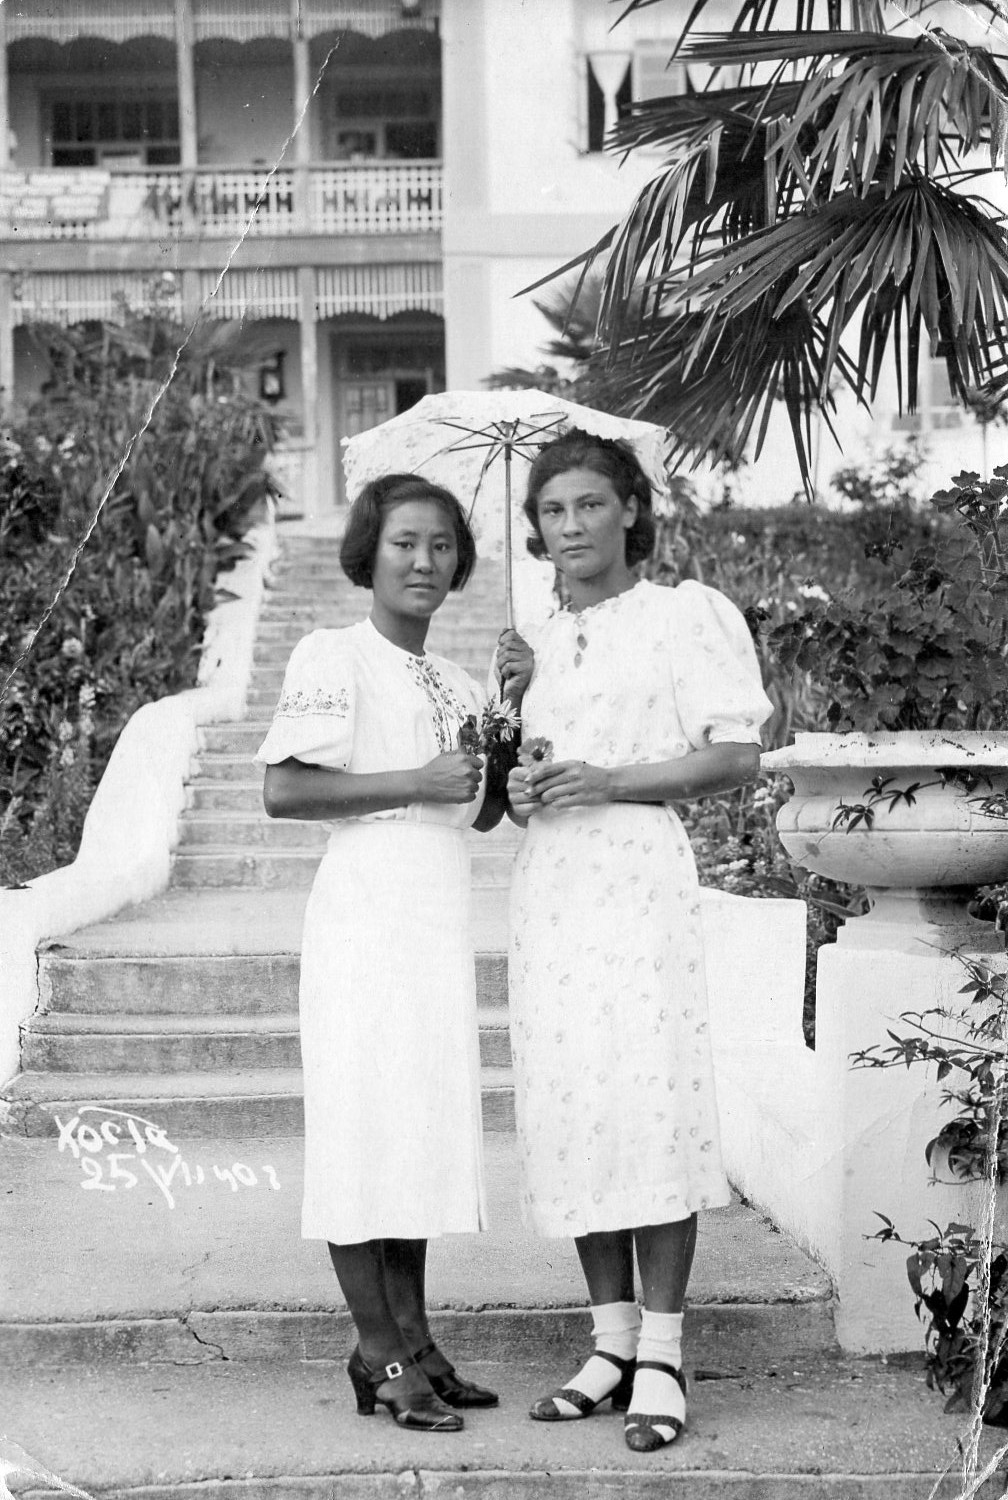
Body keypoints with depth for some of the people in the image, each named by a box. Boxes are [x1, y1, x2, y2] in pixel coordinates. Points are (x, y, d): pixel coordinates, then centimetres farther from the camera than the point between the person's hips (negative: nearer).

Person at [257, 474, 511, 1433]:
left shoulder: (455, 684, 19)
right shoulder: (333, 658, -4)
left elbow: (485, 812, 23)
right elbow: (283, 790, -13)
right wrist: (414, 783, -16)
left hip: (442, 919, 8)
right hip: (366, 908, -7)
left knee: (425, 1121, 8)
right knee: (362, 1120, -6)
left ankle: (413, 1339, 15)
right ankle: (379, 1354, -1)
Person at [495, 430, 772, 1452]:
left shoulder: (690, 613, 3)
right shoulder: (541, 642, 21)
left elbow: (737, 756, -5)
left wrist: (609, 781, -14)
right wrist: (517, 743, 6)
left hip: (641, 880, -6)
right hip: (545, 889, 6)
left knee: (651, 1104, -11)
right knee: (565, 1111, 2)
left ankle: (661, 1356, -4)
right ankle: (612, 1341, 11)